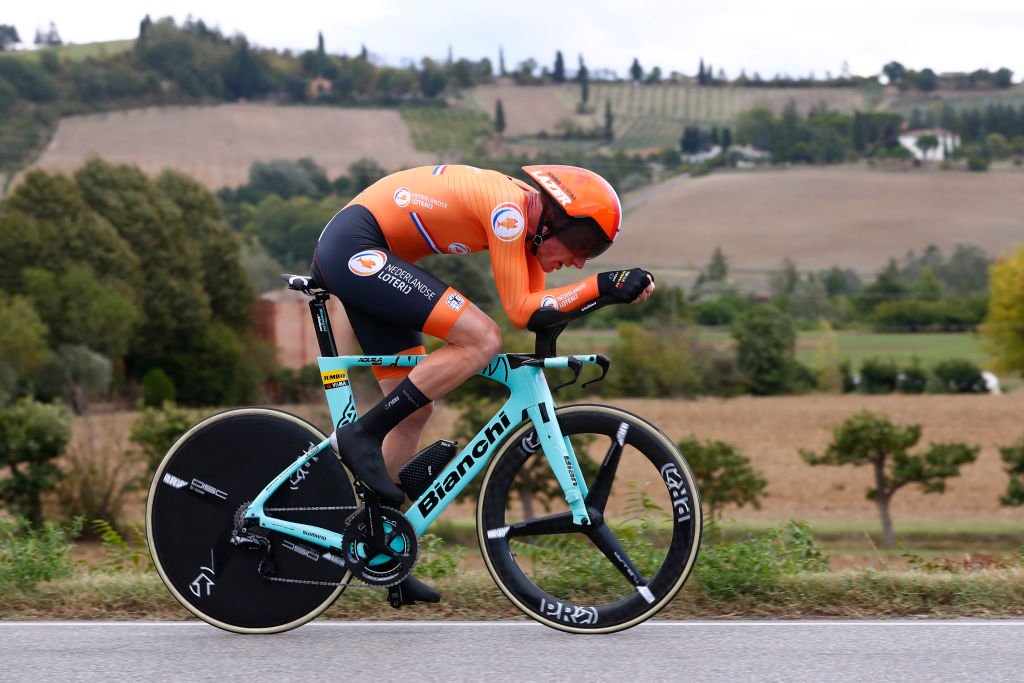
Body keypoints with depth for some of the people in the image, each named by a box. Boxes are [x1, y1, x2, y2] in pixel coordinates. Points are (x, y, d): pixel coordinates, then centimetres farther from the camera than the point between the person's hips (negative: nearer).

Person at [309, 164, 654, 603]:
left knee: (414, 410, 9)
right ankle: (362, 436, -15)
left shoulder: (526, 213, 12)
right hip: (355, 249, -11)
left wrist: (615, 289, 0)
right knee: (483, 340, -19)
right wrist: (601, 285, -17)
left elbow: (535, 306, 10)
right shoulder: (509, 208, -17)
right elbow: (520, 311, -18)